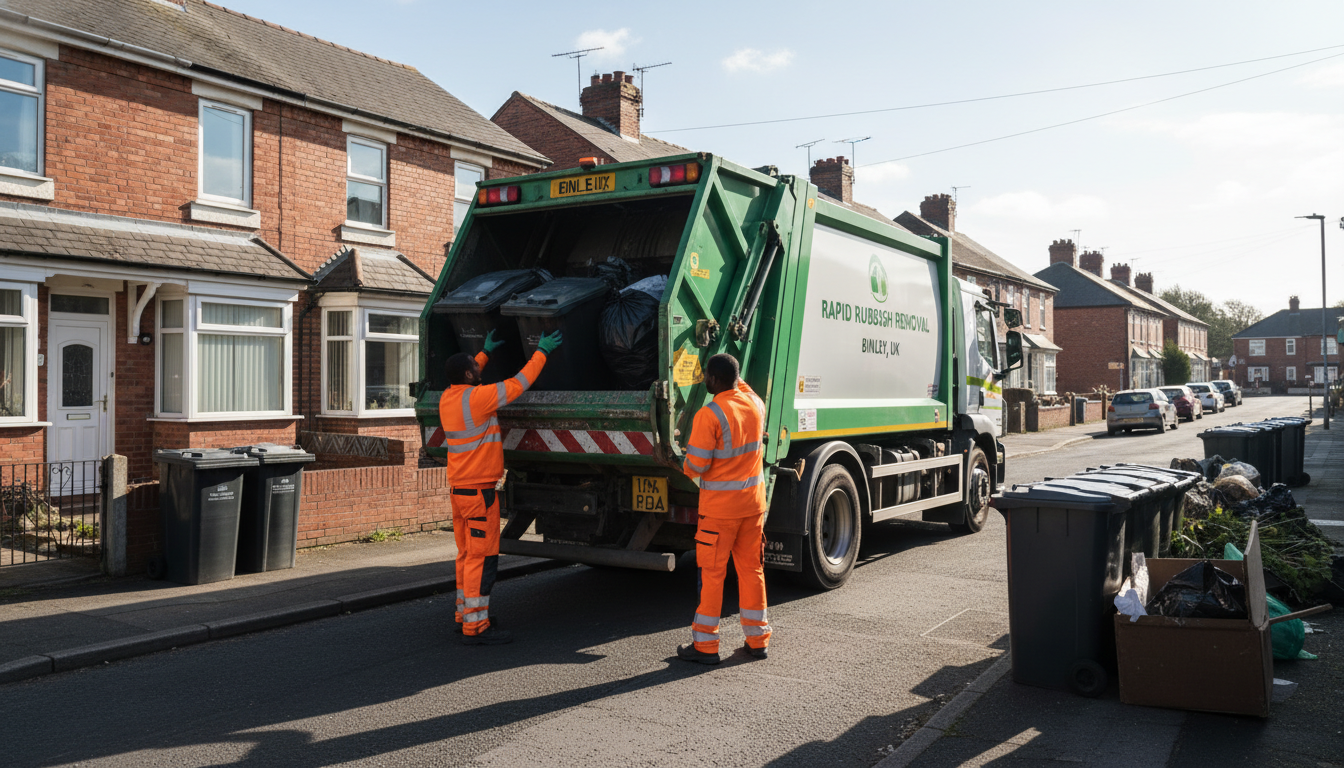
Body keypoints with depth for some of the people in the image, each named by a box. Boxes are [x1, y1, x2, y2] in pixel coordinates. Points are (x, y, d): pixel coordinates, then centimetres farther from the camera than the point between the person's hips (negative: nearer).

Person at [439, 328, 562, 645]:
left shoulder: (448, 397, 8)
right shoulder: (476, 397, -17)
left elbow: (464, 377, 31)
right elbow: (518, 384, -11)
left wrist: (485, 352, 41)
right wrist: (541, 353, 0)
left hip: (459, 488, 9)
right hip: (479, 491, -9)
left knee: (467, 555, 17)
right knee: (481, 557, -6)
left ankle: (465, 615, 26)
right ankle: (475, 627, -4)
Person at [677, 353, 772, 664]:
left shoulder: (709, 415, -18)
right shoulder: (755, 404, 2)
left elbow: (696, 465, -16)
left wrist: (685, 466, 4)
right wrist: (733, 373, 36)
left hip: (720, 505, -6)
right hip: (753, 501, 6)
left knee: (712, 572, 3)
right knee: (752, 569, 14)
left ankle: (705, 644, 10)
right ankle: (757, 639, 21)